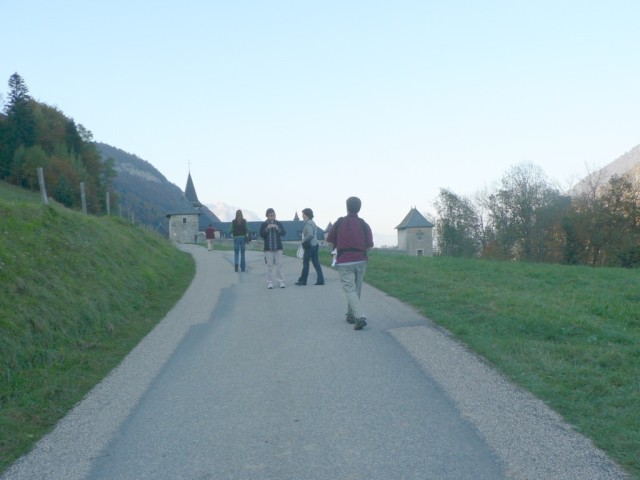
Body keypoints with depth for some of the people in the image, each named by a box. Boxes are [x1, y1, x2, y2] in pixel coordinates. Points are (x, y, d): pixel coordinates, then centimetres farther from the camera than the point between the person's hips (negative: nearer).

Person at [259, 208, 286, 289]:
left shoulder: (278, 223, 4)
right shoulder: (264, 224, 1)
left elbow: (284, 233, -3)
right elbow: (261, 234, -7)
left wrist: (278, 229, -20)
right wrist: (267, 228, -21)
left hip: (278, 247, 1)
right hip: (268, 248, -1)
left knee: (279, 264, 2)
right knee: (269, 265, 0)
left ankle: (281, 281, 8)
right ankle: (270, 282, 5)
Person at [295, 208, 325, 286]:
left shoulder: (308, 223, -15)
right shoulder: (312, 222, 15)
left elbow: (310, 234, -27)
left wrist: (304, 241, -15)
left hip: (309, 246, -9)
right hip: (314, 245, 9)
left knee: (305, 263, 0)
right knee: (316, 263, 7)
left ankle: (302, 280, 8)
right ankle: (320, 280, 5)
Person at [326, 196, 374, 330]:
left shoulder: (339, 222, -2)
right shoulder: (364, 225, 0)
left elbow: (330, 241, 3)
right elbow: (369, 246, -1)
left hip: (344, 262, -2)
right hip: (360, 261, 3)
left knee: (350, 290, -5)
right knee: (356, 289, 16)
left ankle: (360, 317, -22)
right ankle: (351, 315, 27)